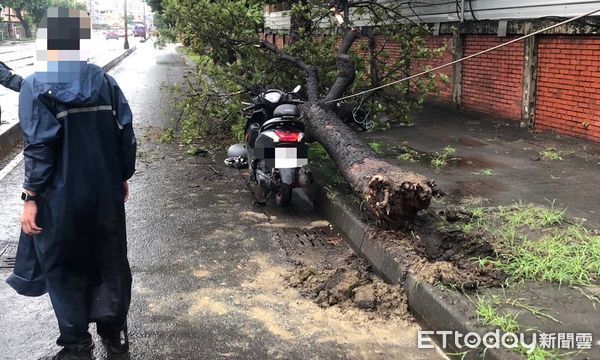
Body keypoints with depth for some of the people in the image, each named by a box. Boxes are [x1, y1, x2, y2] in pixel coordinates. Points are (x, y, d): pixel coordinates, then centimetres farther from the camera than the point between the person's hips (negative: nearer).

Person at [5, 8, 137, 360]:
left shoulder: (36, 86, -11)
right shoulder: (105, 81, 1)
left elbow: (38, 148, -16)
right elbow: (126, 135, 1)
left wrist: (31, 198, -9)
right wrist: (124, 177, 13)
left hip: (60, 199, -4)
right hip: (106, 193, 4)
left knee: (64, 269, 11)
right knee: (110, 259, 17)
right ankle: (115, 330, 31)